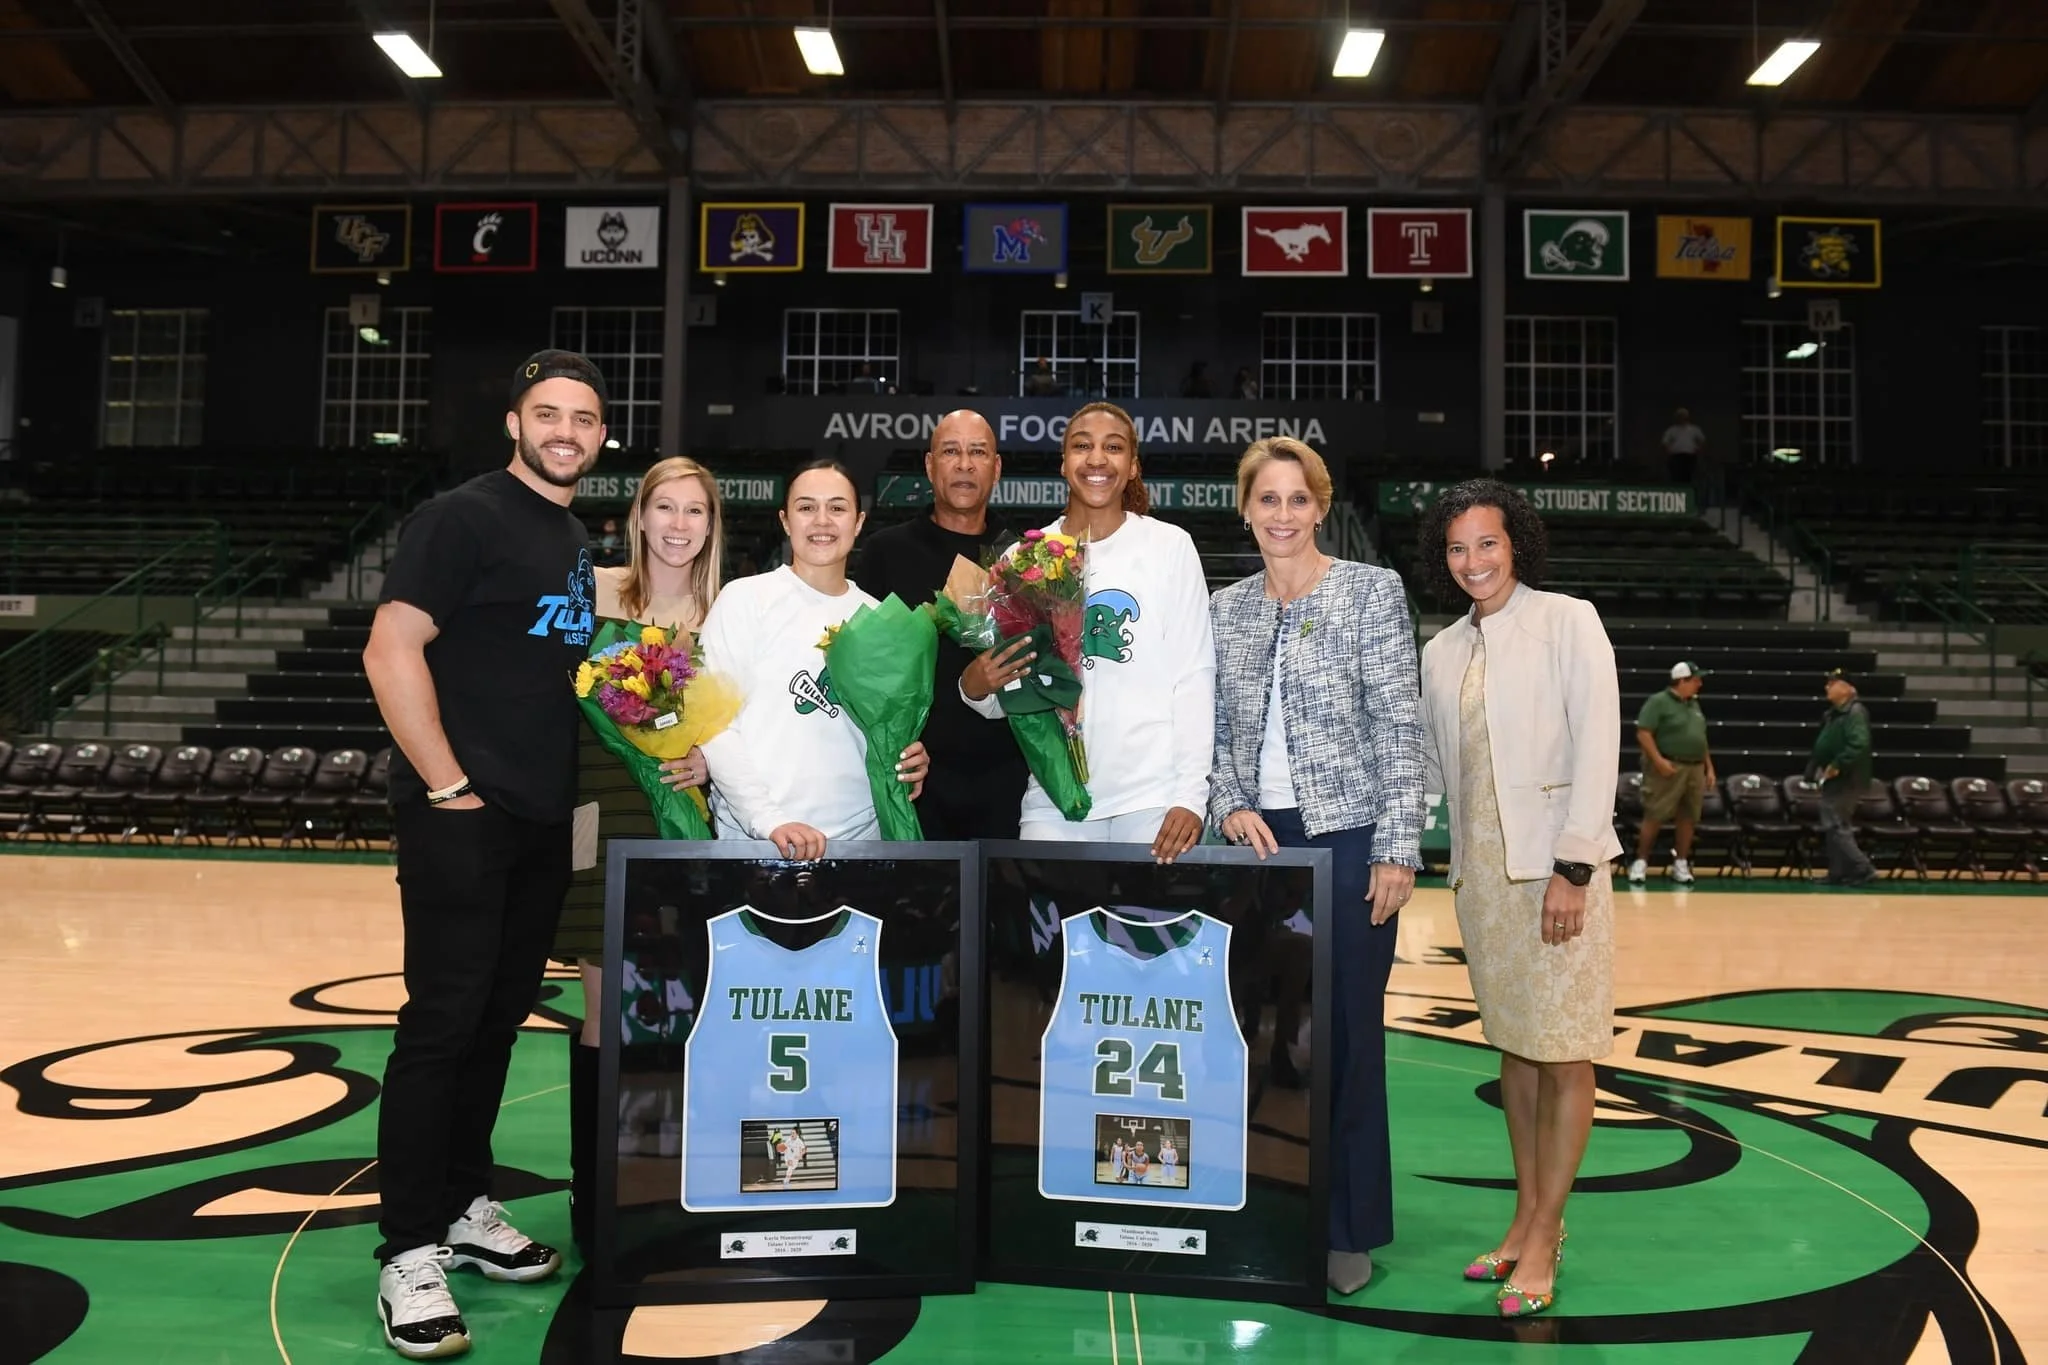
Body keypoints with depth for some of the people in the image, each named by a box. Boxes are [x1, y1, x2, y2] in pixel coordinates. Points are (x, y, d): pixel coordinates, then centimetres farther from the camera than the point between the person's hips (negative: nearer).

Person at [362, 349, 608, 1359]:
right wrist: (449, 786, -16)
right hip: (461, 815, -8)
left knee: (500, 1016, 14)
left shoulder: (578, 541, 15)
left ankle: (463, 1208, 28)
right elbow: (390, 650, -16)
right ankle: (409, 1251, 7)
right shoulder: (463, 516, -9)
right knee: (442, 1020, -4)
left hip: (543, 819, 8)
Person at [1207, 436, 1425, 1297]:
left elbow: (1399, 727, -6)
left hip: (1348, 837, -3)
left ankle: (1348, 1227, 18)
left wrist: (1397, 847, -11)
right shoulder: (1226, 608, 10)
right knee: (1269, 1026, 8)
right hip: (1259, 840, 4)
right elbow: (1216, 730, 12)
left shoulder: (1372, 590, -2)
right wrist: (1230, 807, -5)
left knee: (1346, 1031, 3)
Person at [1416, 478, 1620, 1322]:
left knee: (1564, 1053, 0)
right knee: (1513, 1045, 12)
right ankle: (1528, 1218, 23)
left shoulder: (1568, 621, -4)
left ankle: (1545, 1238, 9)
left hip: (1557, 863, -5)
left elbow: (1596, 747, -10)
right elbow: (1428, 765, 16)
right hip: (1481, 868, 5)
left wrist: (1573, 867, -15)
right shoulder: (1443, 651, 11)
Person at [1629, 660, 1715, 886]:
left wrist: (1709, 767, 18)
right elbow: (1643, 733, -13)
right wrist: (1658, 760, -21)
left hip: (1695, 768, 7)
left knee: (1687, 818, 7)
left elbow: (1701, 738, 24)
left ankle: (1681, 864, 15)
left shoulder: (1694, 704, 17)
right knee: (1654, 816, -6)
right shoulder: (1659, 702, -7)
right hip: (1668, 768, -7)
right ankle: (1641, 862, 2)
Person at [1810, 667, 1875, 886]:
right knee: (1834, 828, 13)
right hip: (1834, 780, 10)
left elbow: (1859, 744, -29)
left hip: (1844, 781, -10)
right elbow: (1824, 746, 22)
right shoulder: (1834, 714, 14)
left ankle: (1862, 868, -4)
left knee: (1835, 827, -9)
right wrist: (1816, 767, 9)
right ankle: (1839, 874, 19)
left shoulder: (1855, 713, -15)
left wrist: (1837, 766, -25)